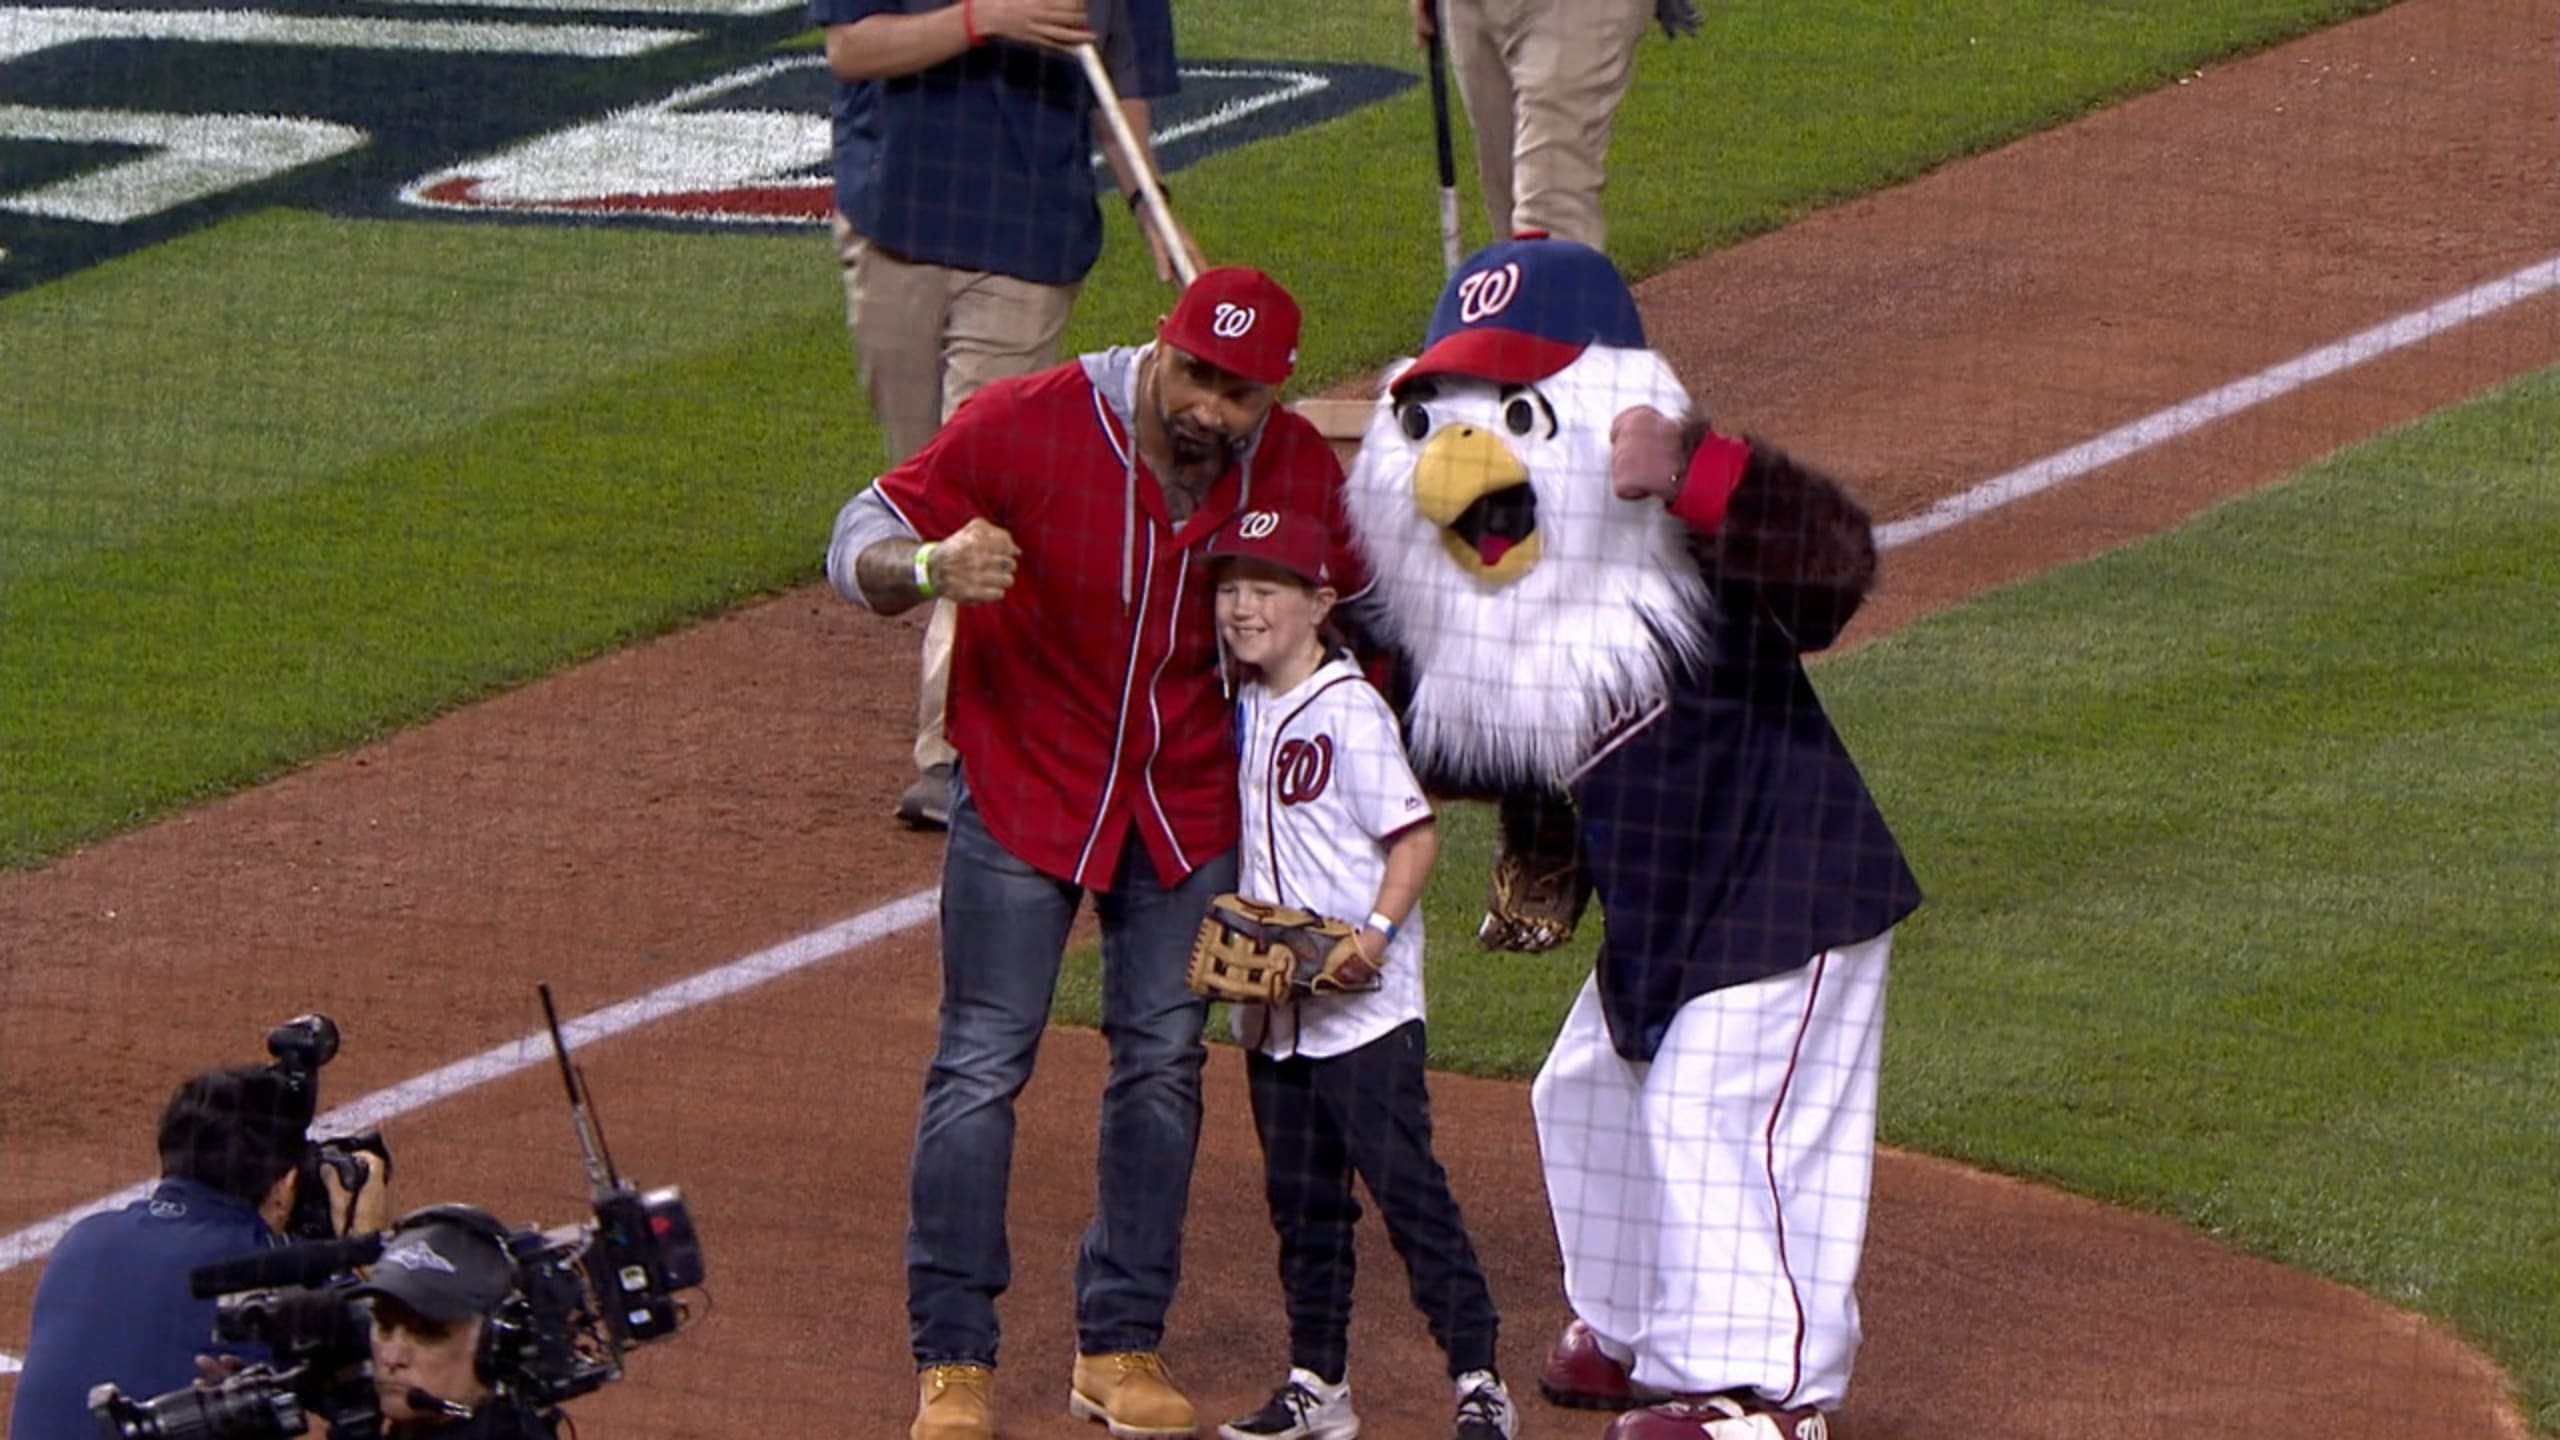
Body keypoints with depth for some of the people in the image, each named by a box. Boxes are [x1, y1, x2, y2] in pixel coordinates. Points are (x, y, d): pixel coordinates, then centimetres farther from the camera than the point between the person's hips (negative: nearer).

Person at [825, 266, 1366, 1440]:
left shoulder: (1299, 473, -11)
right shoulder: (1024, 427, -22)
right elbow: (862, 541, -16)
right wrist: (931, 570, -40)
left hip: (1189, 802, 3)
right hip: (1024, 784, -3)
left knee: (1164, 1062, 7)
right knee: (981, 1066, -5)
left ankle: (1121, 1345, 18)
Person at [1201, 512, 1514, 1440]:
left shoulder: (1348, 710, -12)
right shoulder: (1244, 713, 11)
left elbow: (1414, 838, -14)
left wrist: (1376, 933, -25)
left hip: (1362, 1006, -8)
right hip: (1274, 1007, 8)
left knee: (1405, 1183, -8)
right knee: (1300, 1198, 12)